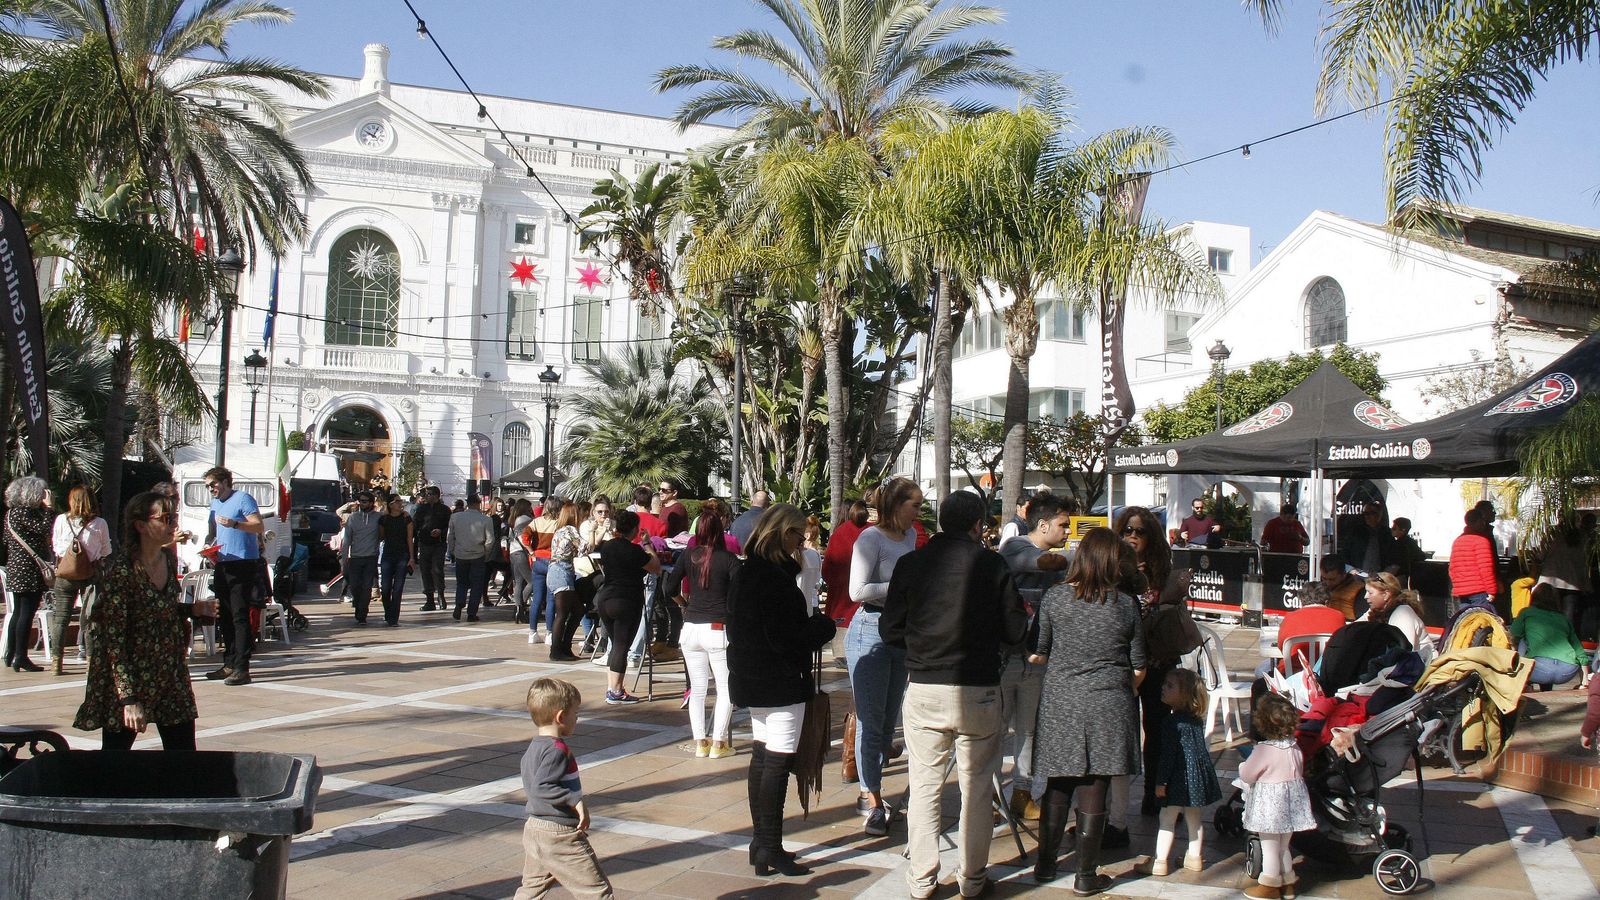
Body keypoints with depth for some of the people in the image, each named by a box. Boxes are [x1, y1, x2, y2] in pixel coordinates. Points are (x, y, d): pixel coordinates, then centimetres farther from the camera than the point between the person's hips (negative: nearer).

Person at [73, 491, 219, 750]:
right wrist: (129, 698, -22)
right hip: (129, 677, -6)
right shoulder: (120, 570, -18)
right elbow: (113, 638, -19)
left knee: (184, 751, 5)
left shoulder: (167, 559, 4)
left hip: (171, 677, 7)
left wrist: (193, 609, 0)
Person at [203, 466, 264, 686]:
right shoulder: (214, 504, 21)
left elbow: (259, 527, -13)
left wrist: (234, 524, -27)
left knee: (240, 617, -11)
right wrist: (210, 545, 7)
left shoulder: (242, 499, -4)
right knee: (225, 617, 11)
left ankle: (242, 668, -12)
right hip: (222, 565, 8)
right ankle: (230, 664, 19)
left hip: (243, 565, -8)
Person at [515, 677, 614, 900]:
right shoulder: (557, 750, -20)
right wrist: (575, 800, -27)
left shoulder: (532, 748, 10)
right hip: (560, 834, -9)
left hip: (534, 827, 10)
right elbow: (540, 787, -29)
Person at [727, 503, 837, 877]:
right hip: (780, 683, -10)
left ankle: (761, 842, 24)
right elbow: (785, 638, -24)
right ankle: (771, 851, 1)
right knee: (778, 762, -3)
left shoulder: (743, 574, 9)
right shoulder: (776, 578, -21)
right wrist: (823, 625, -8)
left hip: (750, 677, 10)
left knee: (761, 757, 16)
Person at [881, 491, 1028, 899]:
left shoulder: (910, 564, -1)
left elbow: (890, 630, 2)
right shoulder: (991, 564, -6)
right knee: (976, 788, 11)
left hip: (924, 689, 2)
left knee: (924, 786, 11)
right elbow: (1015, 631, -3)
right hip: (978, 692, -1)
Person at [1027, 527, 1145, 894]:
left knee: (1057, 787, 14)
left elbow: (1040, 654, 3)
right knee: (1093, 792, 5)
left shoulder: (1054, 598, -3)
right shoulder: (1127, 605, -3)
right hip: (1108, 708, -1)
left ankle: (1045, 864, 24)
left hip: (1060, 703, 1)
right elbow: (1138, 669, 3)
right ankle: (1086, 876, 13)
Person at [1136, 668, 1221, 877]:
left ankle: (1159, 862, 4)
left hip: (1180, 778, -8)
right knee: (1194, 818, 18)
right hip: (1199, 774, 8)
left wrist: (1161, 781, -13)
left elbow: (1168, 755, -18)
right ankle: (1195, 857, 26)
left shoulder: (1172, 723, -18)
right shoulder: (1196, 719, 6)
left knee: (1167, 819, 1)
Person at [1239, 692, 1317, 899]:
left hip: (1269, 804, -7)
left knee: (1270, 846, 7)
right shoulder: (1294, 748, -3)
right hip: (1290, 801, 7)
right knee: (1283, 845, 21)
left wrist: (1243, 766, 6)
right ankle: (1287, 882, 31)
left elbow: (1246, 775, -15)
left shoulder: (1264, 750, -23)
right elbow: (1299, 772, 10)